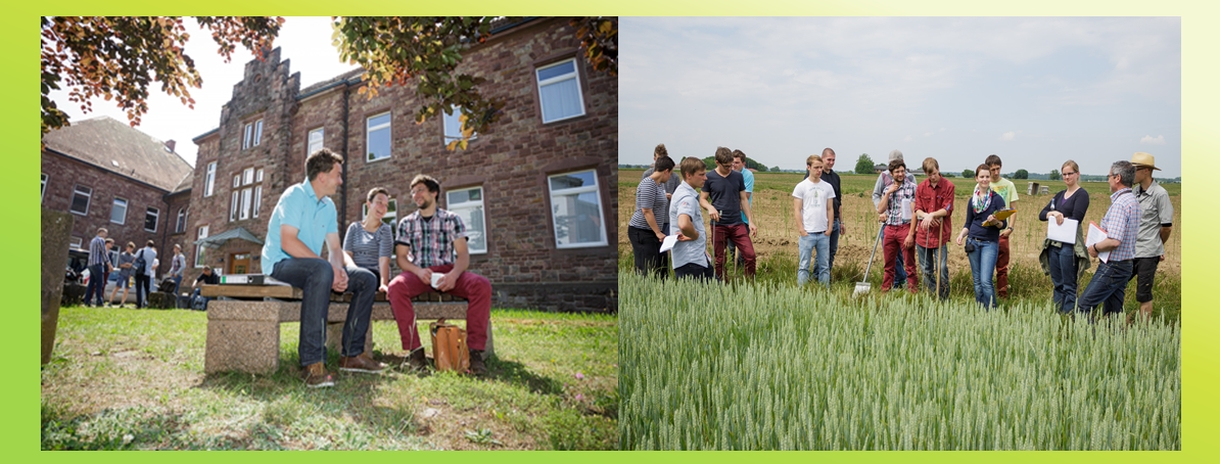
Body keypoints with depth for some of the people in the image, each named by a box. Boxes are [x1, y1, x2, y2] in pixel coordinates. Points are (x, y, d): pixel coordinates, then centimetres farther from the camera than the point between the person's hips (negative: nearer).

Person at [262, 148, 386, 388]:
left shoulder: (328, 206, 14)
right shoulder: (296, 195, -11)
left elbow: (335, 249, 11)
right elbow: (288, 242, -23)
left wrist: (339, 270, -13)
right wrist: (330, 268, -26)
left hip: (310, 267, 9)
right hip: (280, 264, -9)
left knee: (367, 279, -2)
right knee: (321, 269, -39)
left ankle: (352, 354, -3)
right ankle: (312, 363, -44)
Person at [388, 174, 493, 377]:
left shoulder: (452, 219, 11)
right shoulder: (406, 223, 16)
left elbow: (463, 254, 2)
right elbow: (401, 257, 8)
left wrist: (454, 274, -21)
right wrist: (418, 271, -15)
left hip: (448, 272, 0)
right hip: (418, 273, 1)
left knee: (481, 284, -31)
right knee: (396, 286, -35)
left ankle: (475, 350, -31)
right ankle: (414, 350, -33)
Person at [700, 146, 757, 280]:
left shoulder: (738, 176, 7)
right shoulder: (709, 178, -1)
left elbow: (743, 199, 12)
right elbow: (702, 199, 3)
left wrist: (751, 221, 7)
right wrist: (710, 207, -19)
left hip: (737, 223, 2)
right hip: (718, 225, -2)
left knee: (750, 255, -6)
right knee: (720, 260, 5)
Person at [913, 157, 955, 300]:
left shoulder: (948, 186, -3)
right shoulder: (921, 187, 7)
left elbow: (947, 210, -8)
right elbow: (917, 210, 4)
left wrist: (931, 215, -21)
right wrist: (926, 216, -16)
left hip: (941, 234, -4)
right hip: (923, 233, 4)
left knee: (941, 268, -8)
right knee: (926, 270, 10)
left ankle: (943, 298, 2)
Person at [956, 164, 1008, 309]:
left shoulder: (997, 199, -3)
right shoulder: (972, 200, 9)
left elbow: (1004, 224, -4)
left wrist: (995, 222, -26)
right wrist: (961, 235, -5)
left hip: (990, 243, -4)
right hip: (973, 242, 4)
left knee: (986, 281, -14)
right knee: (977, 281, 9)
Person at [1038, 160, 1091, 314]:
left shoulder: (1081, 195, -4)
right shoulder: (1060, 195, 16)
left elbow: (1076, 219, -16)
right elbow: (1041, 214, 7)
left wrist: (1058, 217, -5)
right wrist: (1053, 213, -12)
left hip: (1069, 245, -7)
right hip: (1054, 243, 7)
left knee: (1069, 285, -3)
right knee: (1057, 284, 12)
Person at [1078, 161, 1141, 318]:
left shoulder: (1119, 204, -19)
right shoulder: (1134, 201, 13)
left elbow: (1114, 241, -28)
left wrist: (1095, 247, -11)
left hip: (1112, 267, -10)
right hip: (1126, 265, 10)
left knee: (1083, 306, -8)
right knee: (1113, 313, 12)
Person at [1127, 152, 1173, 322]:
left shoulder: (1160, 194, -11)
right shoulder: (1134, 191, 8)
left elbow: (1167, 227, -6)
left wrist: (1156, 246, 8)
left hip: (1148, 254, -6)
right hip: (1130, 251, 6)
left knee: (1143, 295, 0)